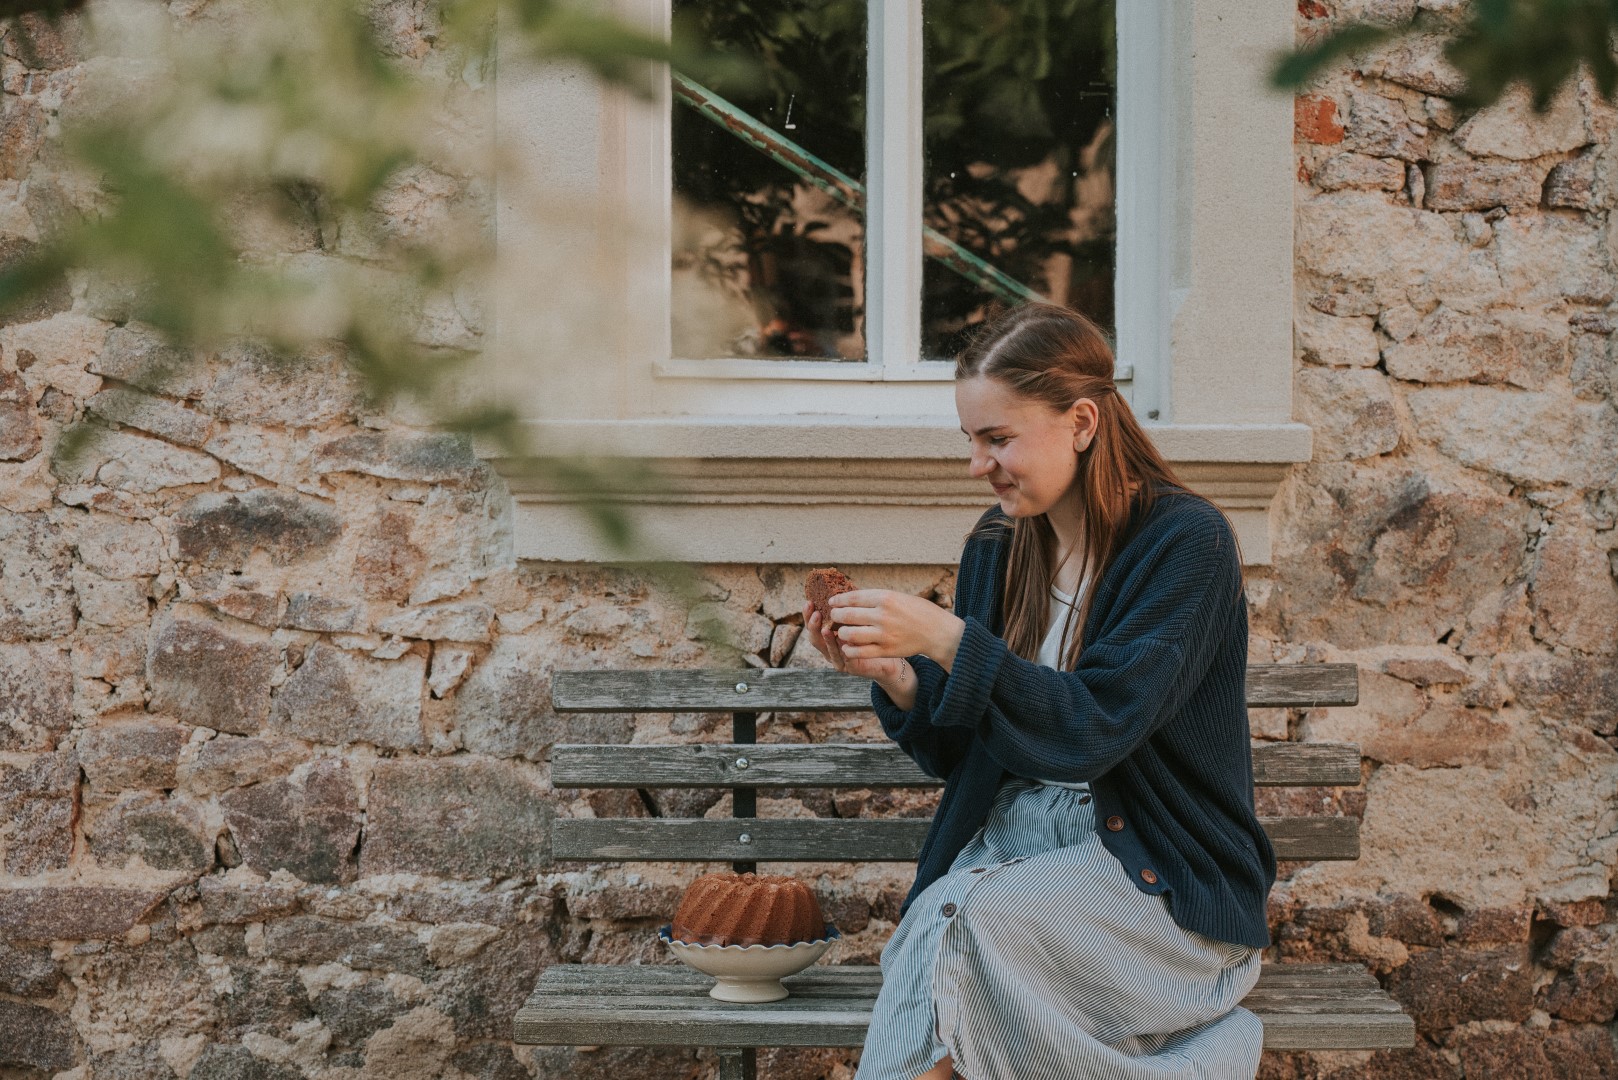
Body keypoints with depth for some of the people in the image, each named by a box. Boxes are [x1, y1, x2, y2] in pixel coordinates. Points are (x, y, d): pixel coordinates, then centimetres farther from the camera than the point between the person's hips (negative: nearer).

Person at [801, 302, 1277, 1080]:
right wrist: (893, 676, -7)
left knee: (964, 921, -31)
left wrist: (946, 639, -25)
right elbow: (958, 754, 12)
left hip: (1161, 882, -5)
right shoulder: (996, 549, 8)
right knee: (941, 917, -29)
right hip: (1010, 852, 5)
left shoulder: (1184, 542, -10)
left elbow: (1092, 731, -20)